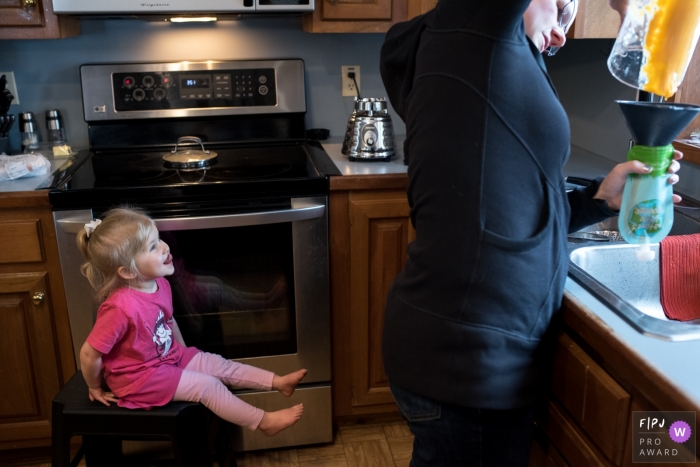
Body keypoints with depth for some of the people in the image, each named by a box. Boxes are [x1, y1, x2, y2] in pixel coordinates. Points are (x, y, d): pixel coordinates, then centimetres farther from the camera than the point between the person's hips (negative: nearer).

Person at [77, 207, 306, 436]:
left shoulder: (159, 285, -8)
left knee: (218, 364, 3)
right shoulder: (121, 308, -35)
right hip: (139, 377, -8)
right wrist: (96, 389, -9)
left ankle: (278, 382, 11)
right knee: (207, 386, -11)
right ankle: (264, 421, 1)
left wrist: (184, 354, 18)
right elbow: (89, 354, -25)